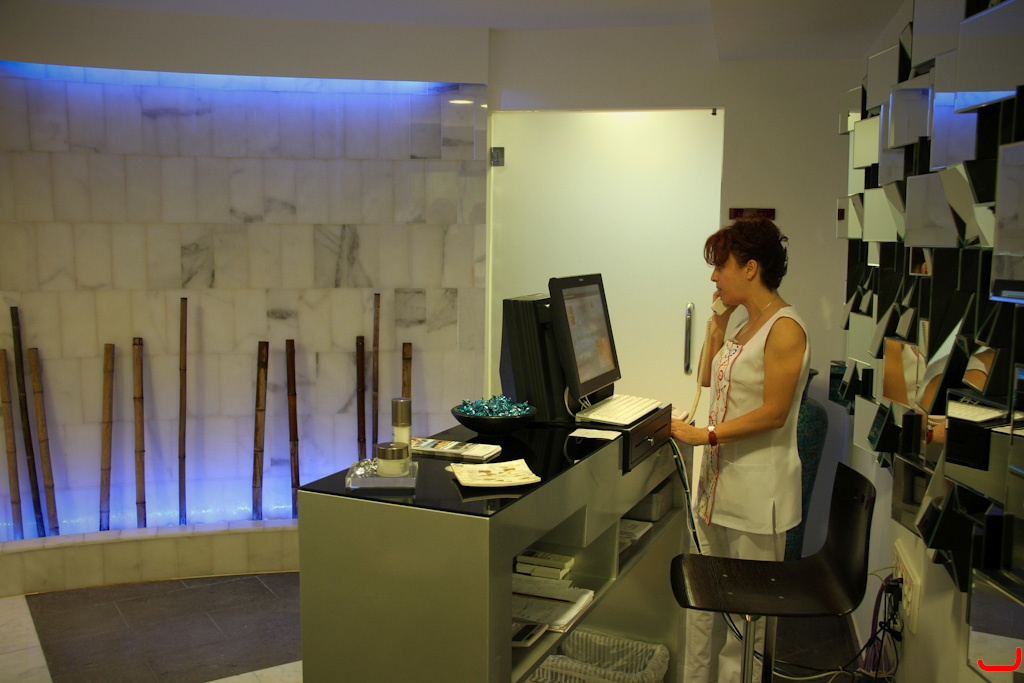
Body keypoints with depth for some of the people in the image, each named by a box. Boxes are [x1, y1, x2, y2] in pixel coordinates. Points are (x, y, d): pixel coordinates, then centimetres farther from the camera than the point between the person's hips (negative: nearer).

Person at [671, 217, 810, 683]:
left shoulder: (785, 329, -15)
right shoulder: (743, 325, 13)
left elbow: (773, 413, -20)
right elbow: (708, 379, 22)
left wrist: (705, 434, -20)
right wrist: (718, 320, 14)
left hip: (757, 485, -9)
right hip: (718, 478, 9)